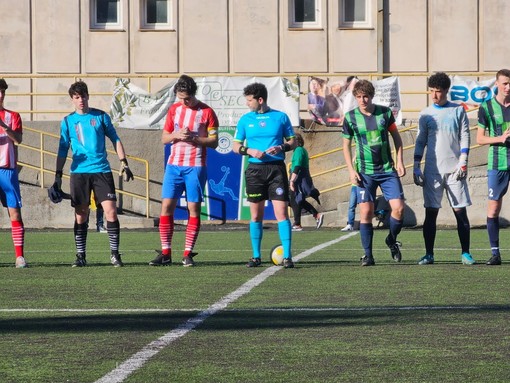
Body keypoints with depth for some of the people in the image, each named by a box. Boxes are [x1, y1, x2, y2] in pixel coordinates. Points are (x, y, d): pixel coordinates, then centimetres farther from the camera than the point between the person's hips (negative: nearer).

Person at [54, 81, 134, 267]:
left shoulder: (101, 116, 6)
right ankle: (80, 255, 9)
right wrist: (58, 175, 5)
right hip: (79, 173, 1)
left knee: (111, 210, -9)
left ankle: (115, 253, -2)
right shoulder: (67, 121, 8)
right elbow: (63, 150, 11)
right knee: (80, 215, 1)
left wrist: (123, 163, 3)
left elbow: (115, 139, 11)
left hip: (102, 170, -1)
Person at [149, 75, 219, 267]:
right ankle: (165, 253, 0)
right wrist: (177, 135, -8)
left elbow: (213, 141, -2)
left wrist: (194, 138, -17)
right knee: (167, 205, -4)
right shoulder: (174, 110, 10)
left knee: (194, 208, -3)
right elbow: (164, 138, 13)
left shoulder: (206, 112, -1)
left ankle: (188, 254, 2)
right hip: (174, 165, 3)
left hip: (196, 167, -3)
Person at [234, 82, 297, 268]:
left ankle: (287, 256, -8)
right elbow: (236, 146, 10)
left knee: (281, 212, -9)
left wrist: (281, 147, -12)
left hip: (277, 168, -2)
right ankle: (256, 256, 14)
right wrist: (249, 151, -9)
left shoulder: (280, 117, 4)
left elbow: (293, 142, 8)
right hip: (255, 169, 2)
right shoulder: (245, 120, 8)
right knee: (256, 215, 5)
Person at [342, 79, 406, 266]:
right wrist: (351, 170, -3)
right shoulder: (351, 117, -3)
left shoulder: (385, 112, 0)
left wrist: (400, 162, 4)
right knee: (366, 212, -6)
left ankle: (392, 240, 19)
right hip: (365, 172, -1)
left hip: (387, 169, 1)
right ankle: (368, 255, 3)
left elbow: (396, 137, 11)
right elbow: (346, 145, 6)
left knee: (398, 208, -8)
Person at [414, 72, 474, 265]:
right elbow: (420, 141, 10)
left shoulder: (458, 111, 4)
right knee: (430, 213, 0)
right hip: (432, 169, 1)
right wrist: (416, 167, 3)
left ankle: (465, 253, 3)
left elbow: (465, 137, 3)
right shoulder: (426, 114, 8)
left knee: (460, 211, -2)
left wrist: (463, 162, -7)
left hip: (454, 169, -1)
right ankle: (429, 254, 5)